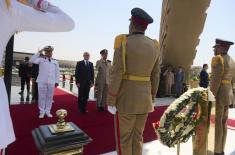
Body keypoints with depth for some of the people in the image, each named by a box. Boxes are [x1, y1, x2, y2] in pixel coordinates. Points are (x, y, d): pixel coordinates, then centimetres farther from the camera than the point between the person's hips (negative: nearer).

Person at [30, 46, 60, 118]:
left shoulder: (55, 61, 10)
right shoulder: (41, 59, 4)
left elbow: (57, 72, 10)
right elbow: (32, 60, -12)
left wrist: (57, 81, 5)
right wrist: (39, 52, -12)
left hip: (51, 82, 2)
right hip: (42, 81, -2)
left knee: (49, 97, 7)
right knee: (42, 97, 4)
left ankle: (48, 111, 19)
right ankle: (42, 112, 15)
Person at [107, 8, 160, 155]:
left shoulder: (122, 43, -12)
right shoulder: (154, 46, 5)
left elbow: (116, 75, -17)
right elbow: (155, 76, 7)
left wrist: (110, 102, -9)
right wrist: (151, 99, 16)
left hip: (126, 99, -5)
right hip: (144, 99, 6)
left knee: (123, 138, 9)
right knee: (137, 136, 18)